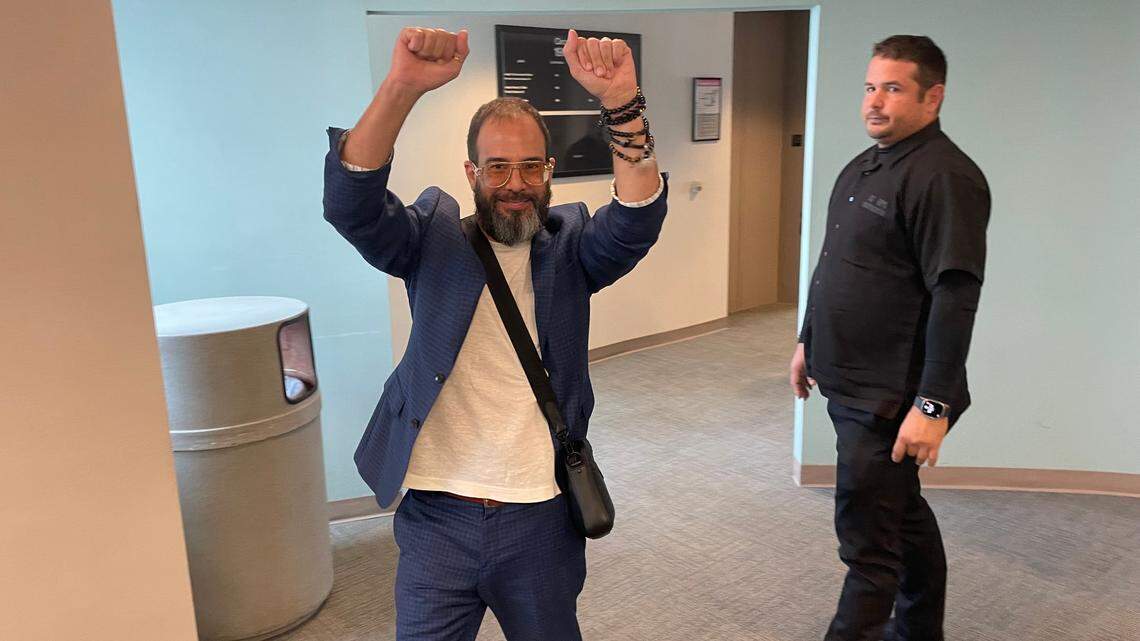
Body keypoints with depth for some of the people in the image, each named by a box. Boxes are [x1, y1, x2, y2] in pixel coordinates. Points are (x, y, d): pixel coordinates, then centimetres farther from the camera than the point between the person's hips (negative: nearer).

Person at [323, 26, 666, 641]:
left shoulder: (570, 245, 1)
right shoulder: (434, 235, -1)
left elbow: (638, 219, -18)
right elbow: (350, 203, -18)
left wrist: (621, 103, -35)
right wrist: (402, 87, -34)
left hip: (541, 517, 1)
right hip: (437, 517, -1)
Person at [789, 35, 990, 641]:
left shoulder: (944, 177, -17)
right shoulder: (861, 168, 12)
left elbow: (955, 298, -23)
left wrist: (934, 406, -25)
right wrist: (808, 340, 22)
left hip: (891, 397, -9)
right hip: (848, 381, 10)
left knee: (868, 542, -1)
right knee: (903, 512, 24)